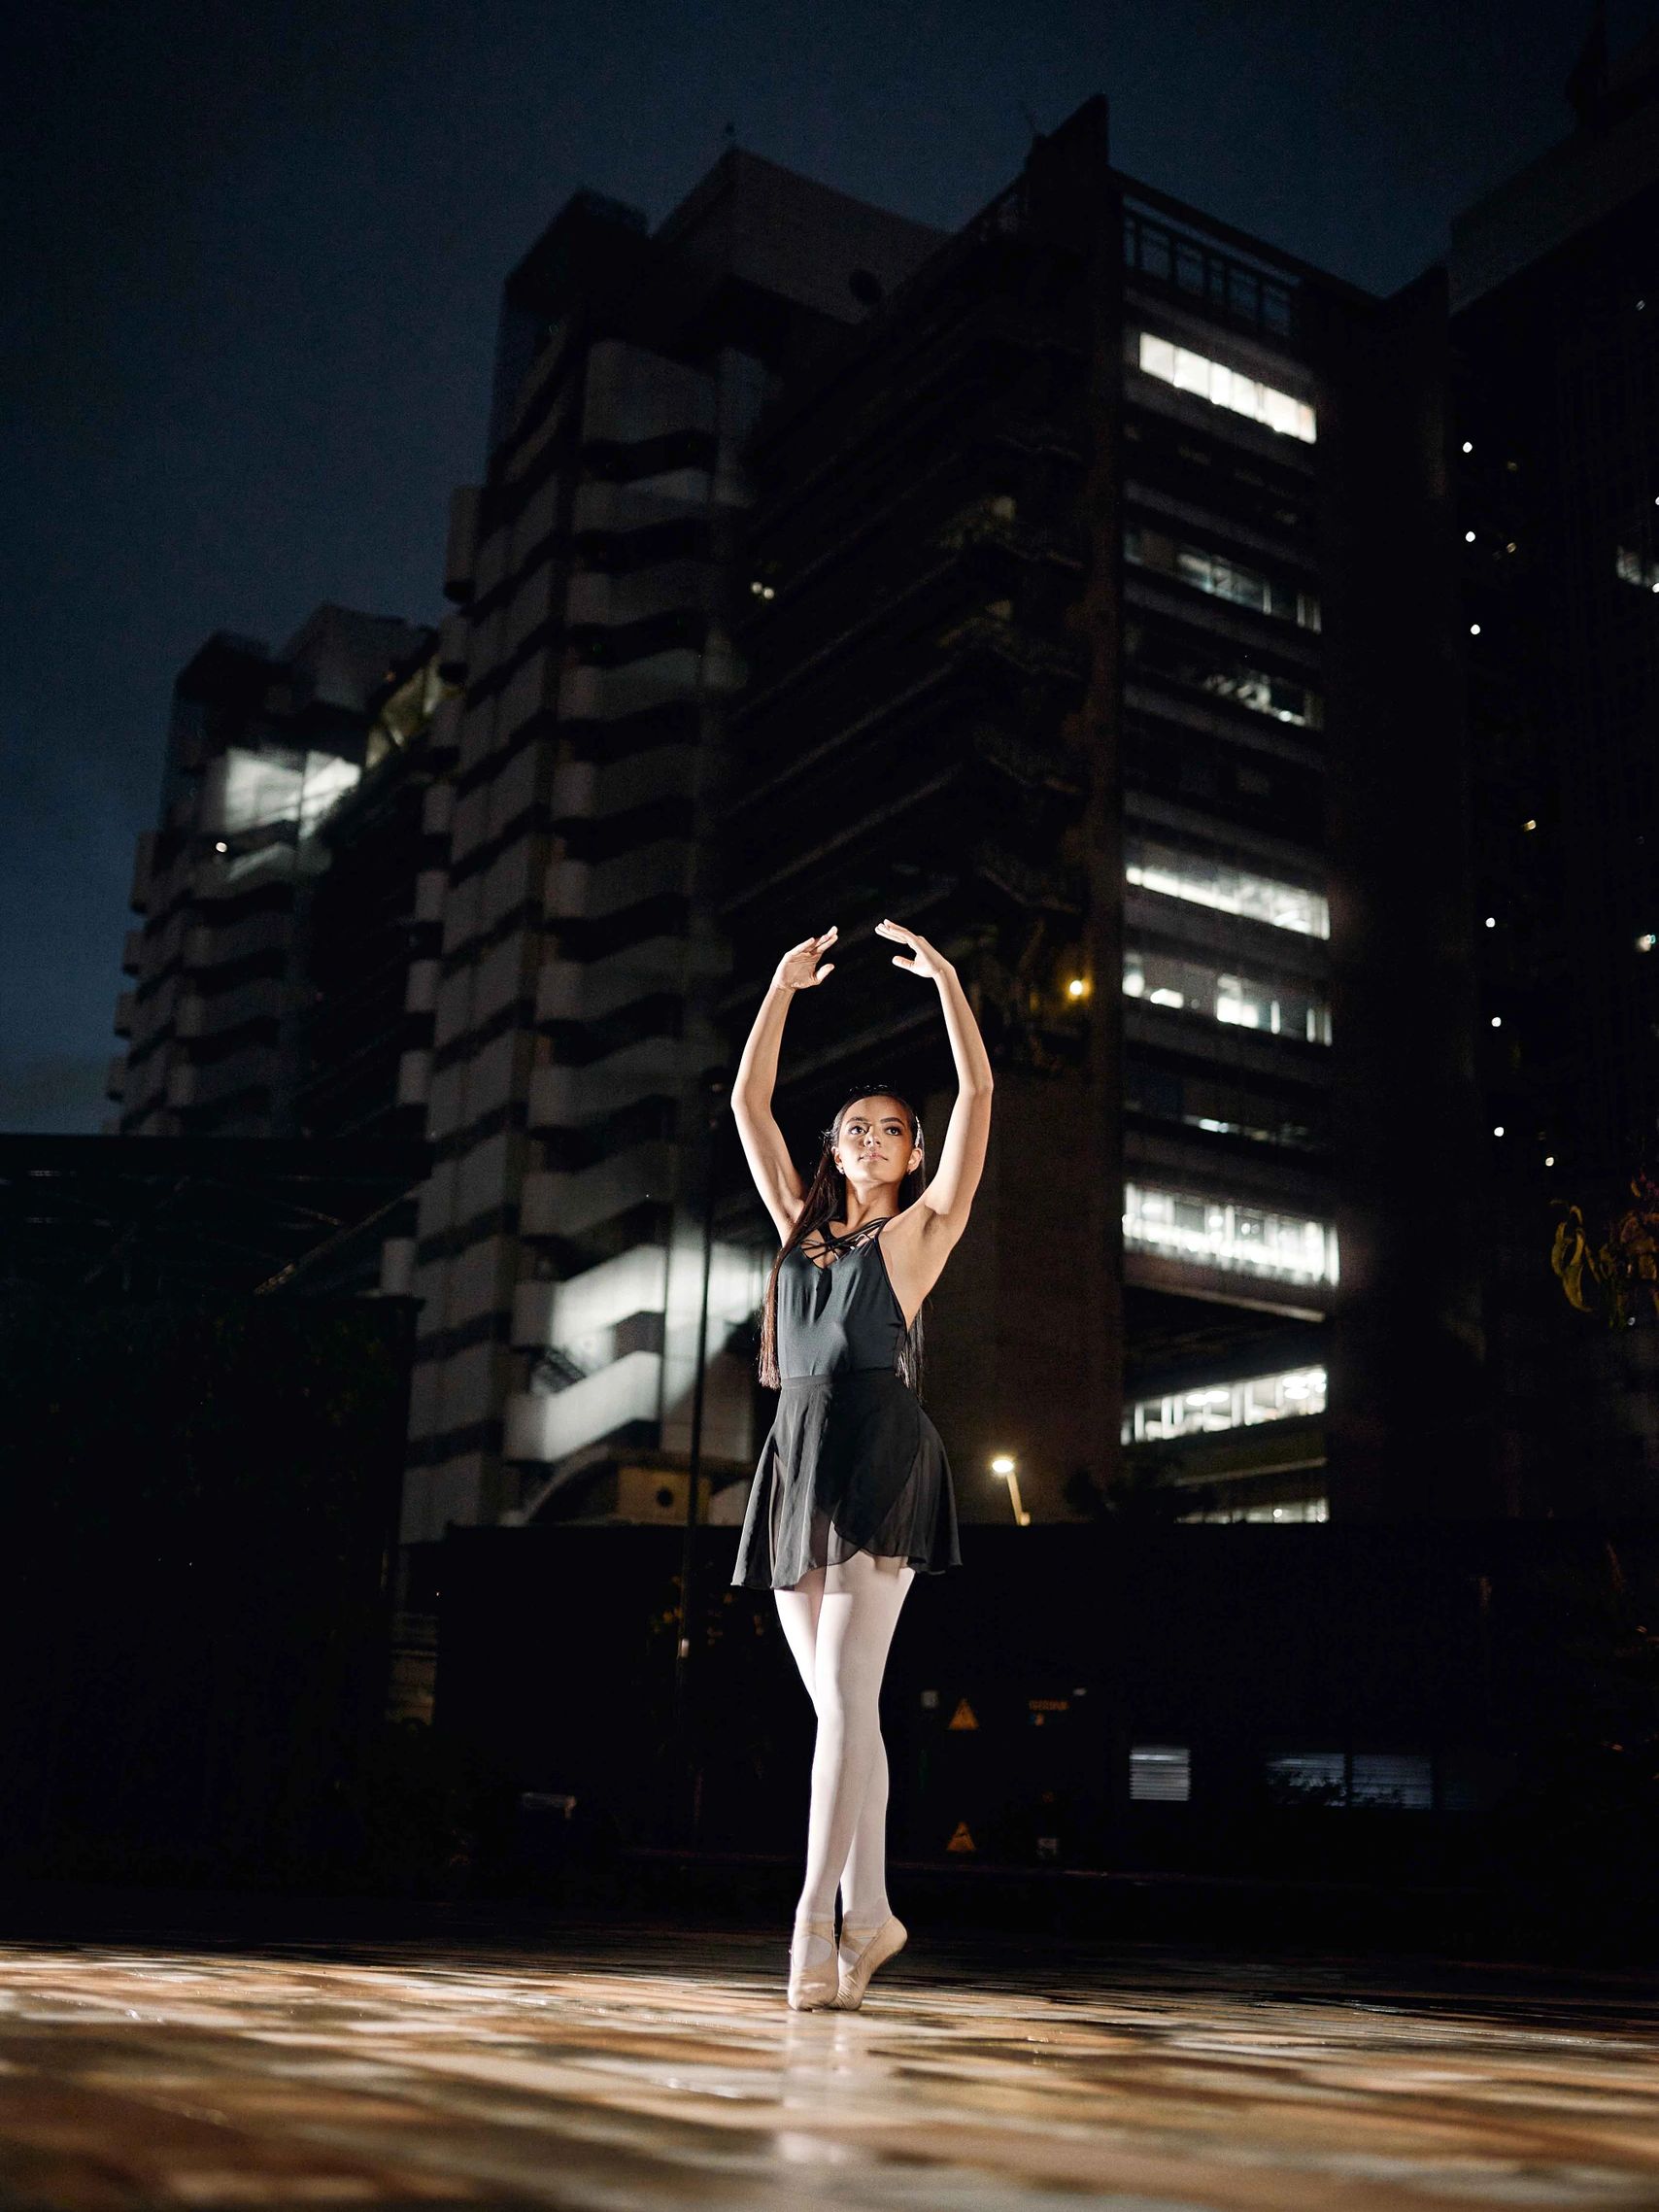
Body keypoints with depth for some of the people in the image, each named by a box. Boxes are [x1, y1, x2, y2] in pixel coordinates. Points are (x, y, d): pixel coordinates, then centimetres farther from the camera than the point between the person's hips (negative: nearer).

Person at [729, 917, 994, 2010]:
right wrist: (782, 988, 21)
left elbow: (979, 1093, 2)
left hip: (879, 1452, -5)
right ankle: (869, 1911, 12)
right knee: (839, 1703, 7)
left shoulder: (922, 1226, 10)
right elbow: (749, 1106, 22)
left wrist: (946, 978, 4)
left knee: (846, 1693, -15)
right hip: (797, 1456, 6)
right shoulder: (803, 1226, 22)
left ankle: (815, 1922, -19)